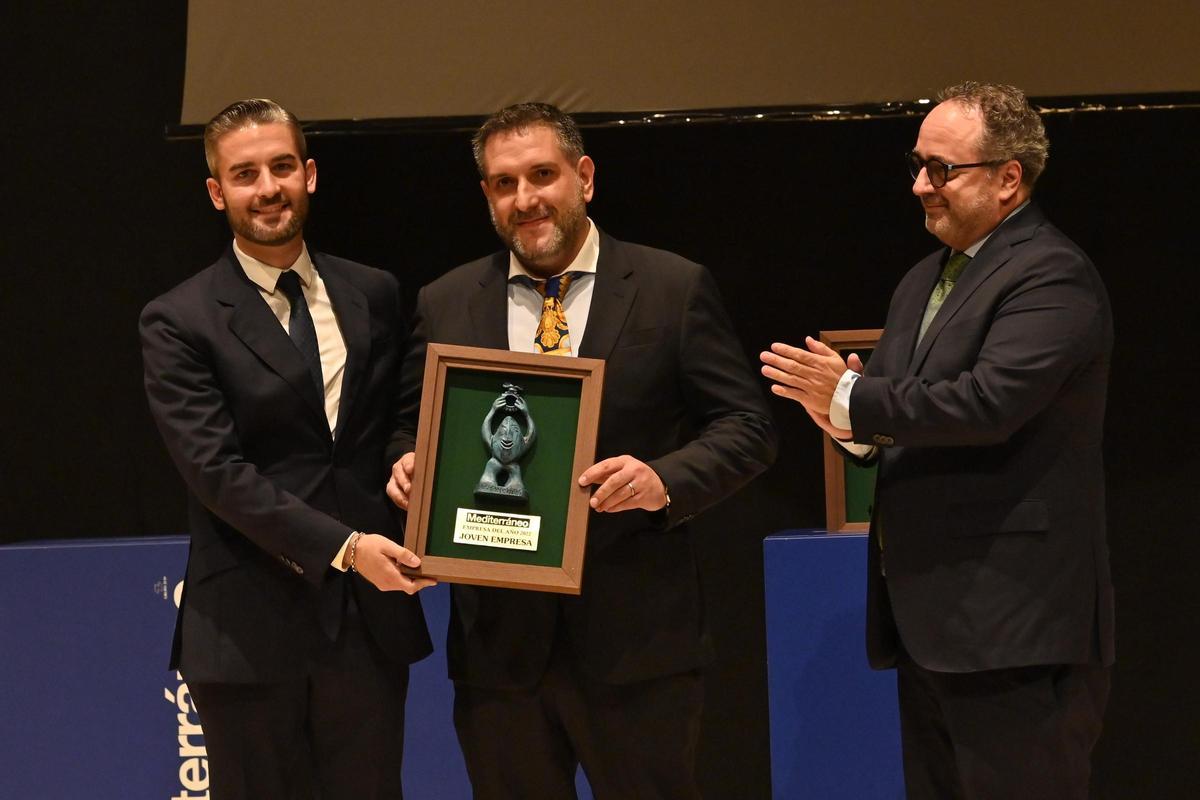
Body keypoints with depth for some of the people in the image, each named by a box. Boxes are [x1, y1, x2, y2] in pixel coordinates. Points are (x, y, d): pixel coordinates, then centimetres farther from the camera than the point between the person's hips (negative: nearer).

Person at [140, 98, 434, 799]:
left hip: (369, 611, 3)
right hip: (250, 628, -3)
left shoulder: (375, 296, 9)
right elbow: (217, 470, -12)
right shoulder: (179, 323, -4)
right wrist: (341, 546, -20)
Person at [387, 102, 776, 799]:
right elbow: (411, 428, 16)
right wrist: (408, 465, -7)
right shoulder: (445, 305, 9)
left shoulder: (676, 289, 1)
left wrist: (667, 480, -18)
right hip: (498, 638, 3)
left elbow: (748, 426, -1)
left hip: (634, 637, -2)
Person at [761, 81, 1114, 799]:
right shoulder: (923, 283, 19)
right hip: (928, 623, 10)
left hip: (1013, 628, -9)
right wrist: (855, 425, -4)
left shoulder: (1052, 276, -12)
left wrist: (853, 400, -16)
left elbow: (989, 401, -25)